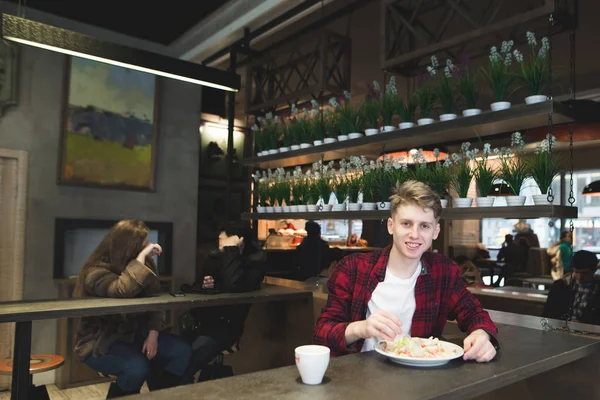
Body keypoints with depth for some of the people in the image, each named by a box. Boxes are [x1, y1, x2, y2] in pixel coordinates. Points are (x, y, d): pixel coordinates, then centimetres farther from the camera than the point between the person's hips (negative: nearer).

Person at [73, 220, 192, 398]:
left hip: (134, 333, 6)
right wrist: (141, 257, -34)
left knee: (182, 350, -13)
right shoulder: (96, 271, -20)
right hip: (101, 341, -6)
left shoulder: (145, 263, 1)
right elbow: (122, 291, -41)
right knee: (137, 367, -33)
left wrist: (153, 333, -11)